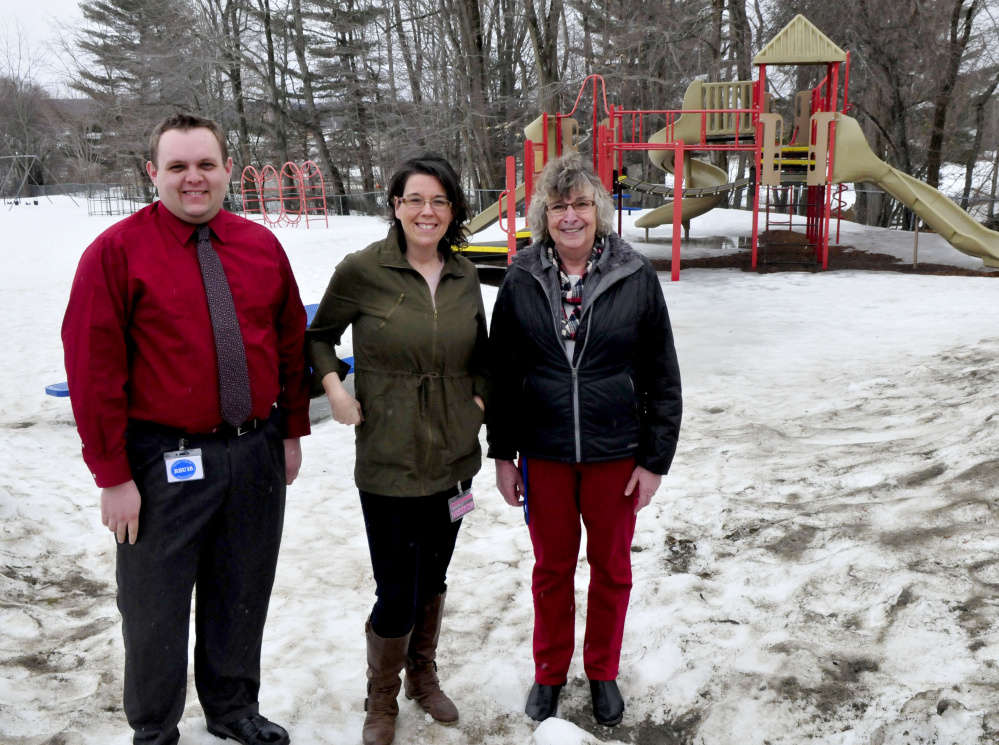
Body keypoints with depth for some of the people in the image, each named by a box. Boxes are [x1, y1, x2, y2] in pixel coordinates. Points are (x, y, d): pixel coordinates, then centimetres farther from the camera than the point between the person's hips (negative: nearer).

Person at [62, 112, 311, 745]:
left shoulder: (261, 245, 5)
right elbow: (93, 369, -10)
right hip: (165, 461, -4)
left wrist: (292, 431, 8)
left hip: (257, 452, 4)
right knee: (157, 604, 11)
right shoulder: (118, 252, -9)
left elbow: (292, 342, 11)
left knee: (243, 594, 18)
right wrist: (113, 475, -11)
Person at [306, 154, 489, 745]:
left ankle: (424, 676, 44)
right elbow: (319, 336, 5)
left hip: (453, 457, 5)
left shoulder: (464, 276, 3)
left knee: (433, 578, 20)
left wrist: (480, 397, 2)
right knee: (397, 596, 0)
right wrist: (334, 386, -11)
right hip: (388, 462, -4)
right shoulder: (362, 270, -10)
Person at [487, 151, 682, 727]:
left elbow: (662, 376, -3)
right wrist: (502, 454, 2)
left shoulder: (636, 278, -7)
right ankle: (550, 671, 35)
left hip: (616, 455, 0)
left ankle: (603, 672, 36)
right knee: (552, 567, 15)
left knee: (611, 568, 14)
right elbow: (502, 372, 3)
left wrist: (656, 458, -4)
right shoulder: (522, 282, -3)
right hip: (543, 455, 1)